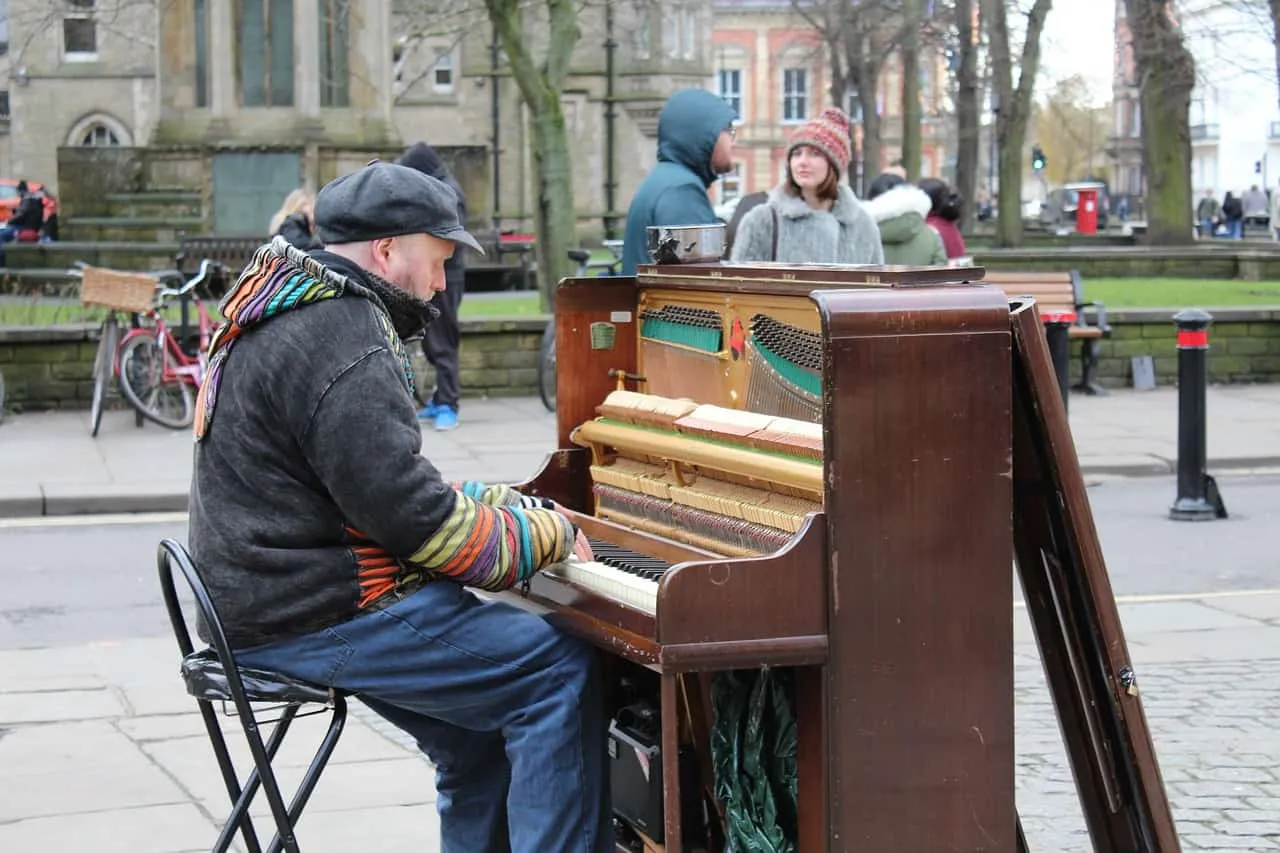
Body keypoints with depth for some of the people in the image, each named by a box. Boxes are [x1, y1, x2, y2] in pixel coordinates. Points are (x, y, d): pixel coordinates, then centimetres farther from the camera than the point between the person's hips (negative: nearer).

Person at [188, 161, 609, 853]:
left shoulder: (293, 316, 15)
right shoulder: (342, 341, -19)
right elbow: (413, 516, -22)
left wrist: (521, 508, 11)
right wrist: (550, 533, -9)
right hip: (321, 616, -11)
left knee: (479, 737, 16)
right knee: (560, 671, -11)